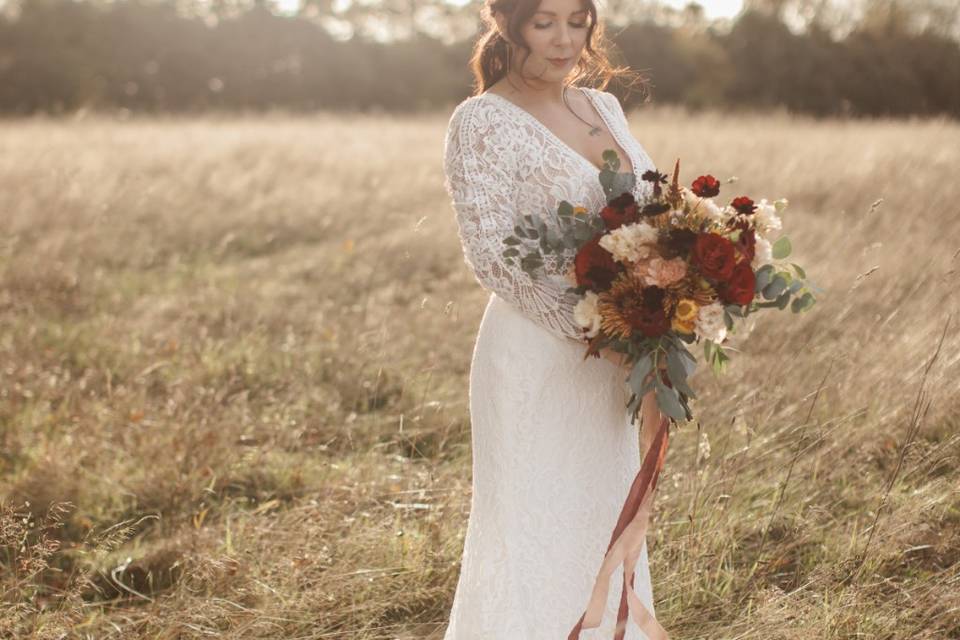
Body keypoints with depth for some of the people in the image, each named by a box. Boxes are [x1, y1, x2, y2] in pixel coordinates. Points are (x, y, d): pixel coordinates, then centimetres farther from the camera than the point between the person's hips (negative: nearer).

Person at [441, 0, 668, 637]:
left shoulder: (604, 106, 11)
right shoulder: (483, 121, -9)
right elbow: (493, 255, -16)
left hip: (609, 365, 7)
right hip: (538, 363, -7)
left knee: (606, 531, 15)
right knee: (532, 535, 1)